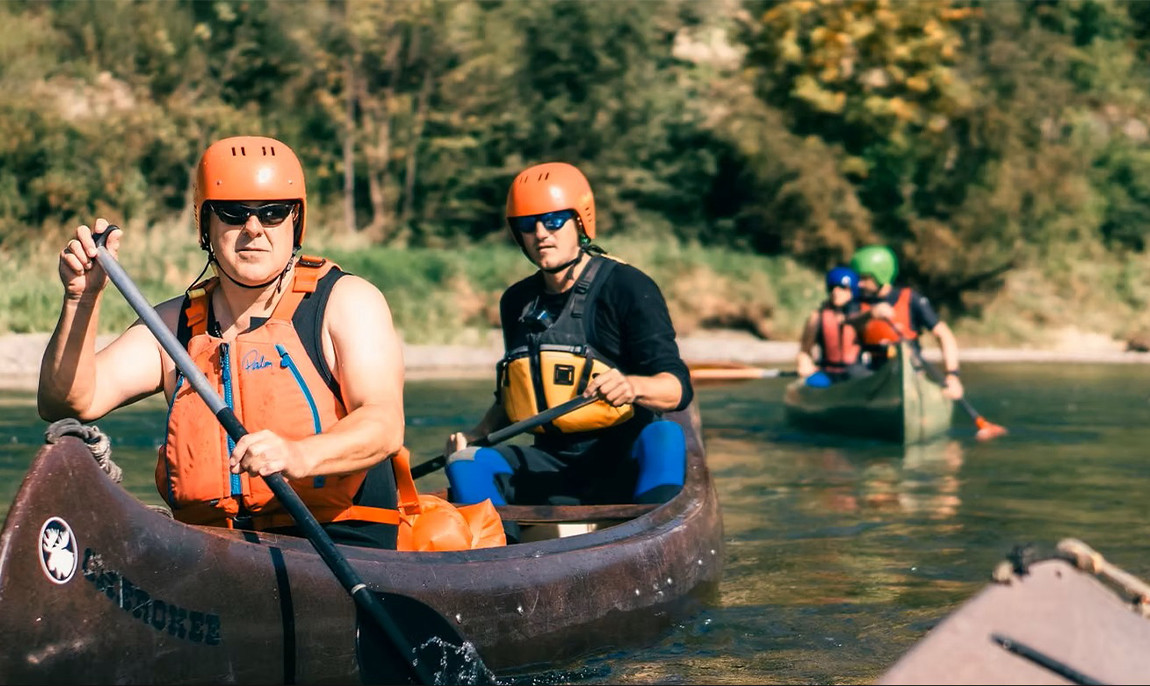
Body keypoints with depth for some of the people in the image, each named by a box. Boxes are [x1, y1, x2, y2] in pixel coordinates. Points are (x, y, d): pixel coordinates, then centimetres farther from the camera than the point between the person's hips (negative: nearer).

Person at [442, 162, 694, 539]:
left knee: (663, 437, -36)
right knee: (465, 462, -17)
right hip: (553, 467, 5)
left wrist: (631, 387, -37)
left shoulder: (626, 287, -6)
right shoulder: (517, 302, 12)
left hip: (625, 465, -5)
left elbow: (678, 388, -16)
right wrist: (477, 433, 8)